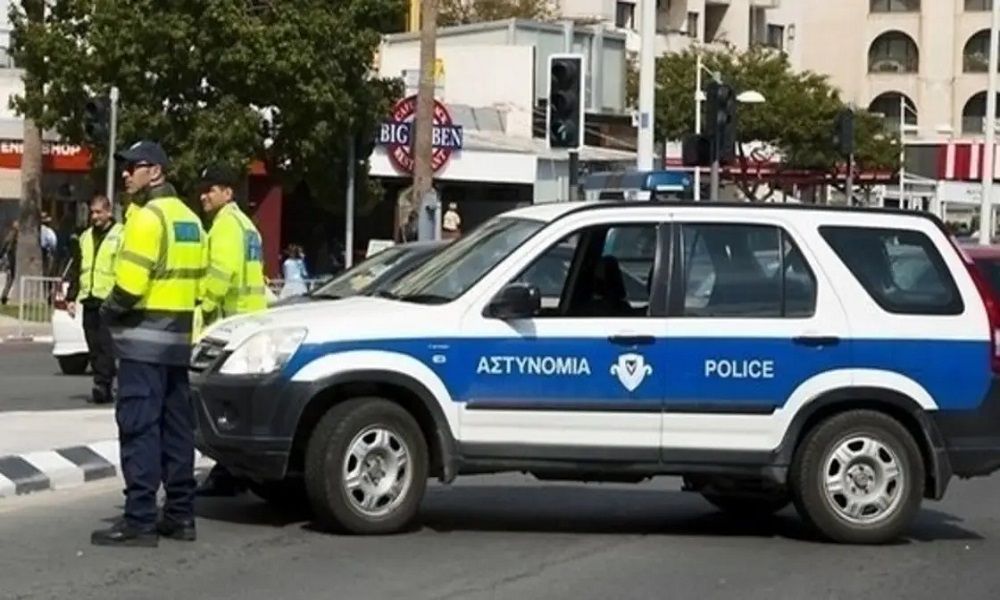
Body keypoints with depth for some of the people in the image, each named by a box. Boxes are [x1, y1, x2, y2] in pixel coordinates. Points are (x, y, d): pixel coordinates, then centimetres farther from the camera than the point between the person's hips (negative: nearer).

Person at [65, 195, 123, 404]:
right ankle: (103, 388, 11)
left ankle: (102, 385, -16)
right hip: (89, 300, 7)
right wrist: (71, 297, 16)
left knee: (106, 345, -12)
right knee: (94, 347, 6)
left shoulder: (120, 236, -2)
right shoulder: (85, 237, 19)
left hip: (109, 300, -7)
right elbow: (76, 269, 23)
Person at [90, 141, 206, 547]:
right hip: (178, 335, 9)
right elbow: (197, 277, 17)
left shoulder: (148, 216, -13)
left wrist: (111, 309, -4)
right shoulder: (188, 217, 17)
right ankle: (180, 514, 15)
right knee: (176, 428, 11)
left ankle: (139, 521, -11)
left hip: (144, 335, -9)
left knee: (139, 428, -9)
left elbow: (131, 280, -20)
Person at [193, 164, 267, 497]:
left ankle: (226, 475, -11)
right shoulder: (243, 222, 24)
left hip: (232, 320, -10)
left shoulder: (226, 223, -8)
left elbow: (220, 273, -21)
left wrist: (203, 307, -12)